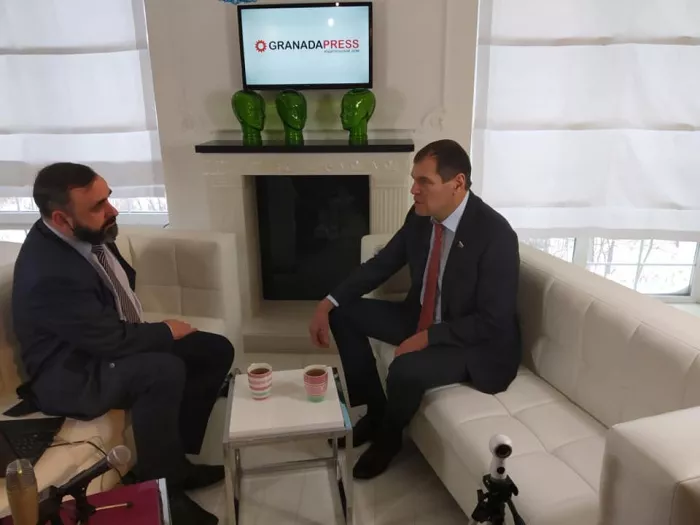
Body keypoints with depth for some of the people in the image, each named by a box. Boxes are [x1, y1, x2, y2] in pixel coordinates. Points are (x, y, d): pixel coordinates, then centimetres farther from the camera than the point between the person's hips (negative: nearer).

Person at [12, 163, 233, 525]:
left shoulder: (86, 233, -6)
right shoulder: (48, 275, -32)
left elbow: (123, 279, 13)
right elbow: (113, 341, -26)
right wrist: (167, 331, -10)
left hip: (107, 344, 9)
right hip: (70, 374, -9)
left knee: (216, 351, 0)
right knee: (165, 371, -35)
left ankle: (176, 458, 11)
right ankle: (160, 486, -12)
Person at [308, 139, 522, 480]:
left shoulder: (495, 234, -27)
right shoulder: (420, 217, -6)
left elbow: (492, 322, -26)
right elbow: (381, 264, 3)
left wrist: (426, 338, -27)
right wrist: (328, 302, -6)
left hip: (478, 342, -7)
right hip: (423, 318, 7)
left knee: (405, 369, -33)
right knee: (344, 313, 1)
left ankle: (388, 437, 3)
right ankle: (376, 410, 12)